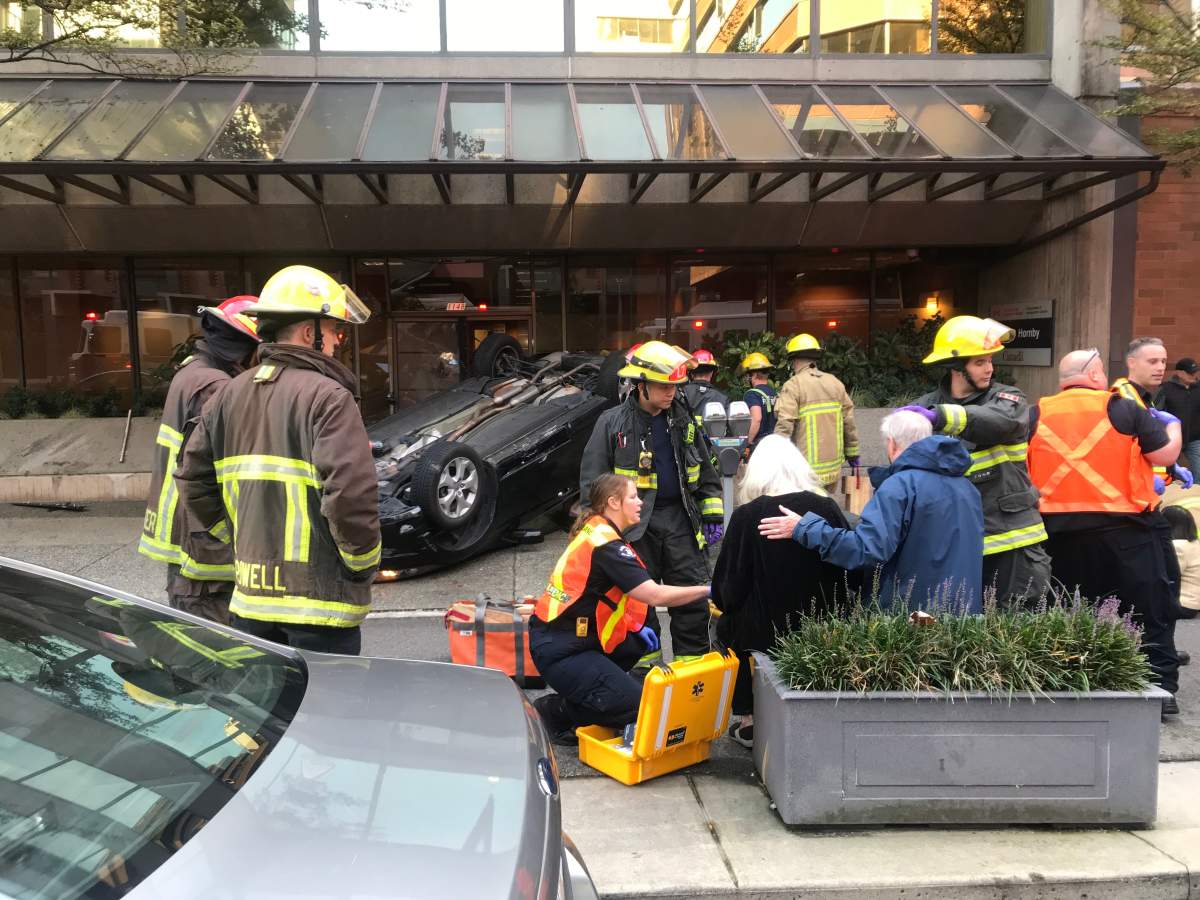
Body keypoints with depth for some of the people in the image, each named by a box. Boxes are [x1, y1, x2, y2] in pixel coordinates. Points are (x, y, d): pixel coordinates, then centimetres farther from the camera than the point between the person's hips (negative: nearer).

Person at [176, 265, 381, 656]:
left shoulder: (230, 395, 9)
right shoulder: (328, 397, -14)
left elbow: (193, 481, 13)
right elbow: (351, 495, -22)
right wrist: (364, 564, -7)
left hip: (250, 595, 7)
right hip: (319, 602, -7)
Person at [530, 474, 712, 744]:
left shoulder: (594, 532, 9)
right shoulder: (605, 545, -20)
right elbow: (655, 595, -26)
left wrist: (635, 626, 8)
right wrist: (706, 591, -15)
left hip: (571, 636, 10)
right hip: (559, 651, -10)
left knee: (643, 639, 16)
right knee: (636, 707, -13)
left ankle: (585, 691, 13)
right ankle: (556, 712, 0)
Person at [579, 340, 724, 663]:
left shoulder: (683, 420, 8)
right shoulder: (612, 422, -5)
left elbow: (705, 471, 15)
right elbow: (592, 478, -2)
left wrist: (713, 515, 11)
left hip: (680, 517, 3)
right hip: (635, 523, -3)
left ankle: (693, 659, 18)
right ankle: (645, 658, 24)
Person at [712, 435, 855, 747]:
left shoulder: (746, 515, -12)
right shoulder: (827, 508, -6)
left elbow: (728, 585, -7)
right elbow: (852, 577, 1)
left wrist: (723, 602, 14)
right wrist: (832, 613, 17)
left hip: (764, 632, -3)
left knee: (727, 625, 28)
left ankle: (747, 721, 26)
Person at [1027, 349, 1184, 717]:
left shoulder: (1036, 415, 3)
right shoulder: (1123, 409, -4)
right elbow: (1165, 454, 1)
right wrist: (1172, 425, 18)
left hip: (1056, 530, 3)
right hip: (1121, 526, -3)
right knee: (1150, 609, 9)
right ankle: (1160, 686, 10)